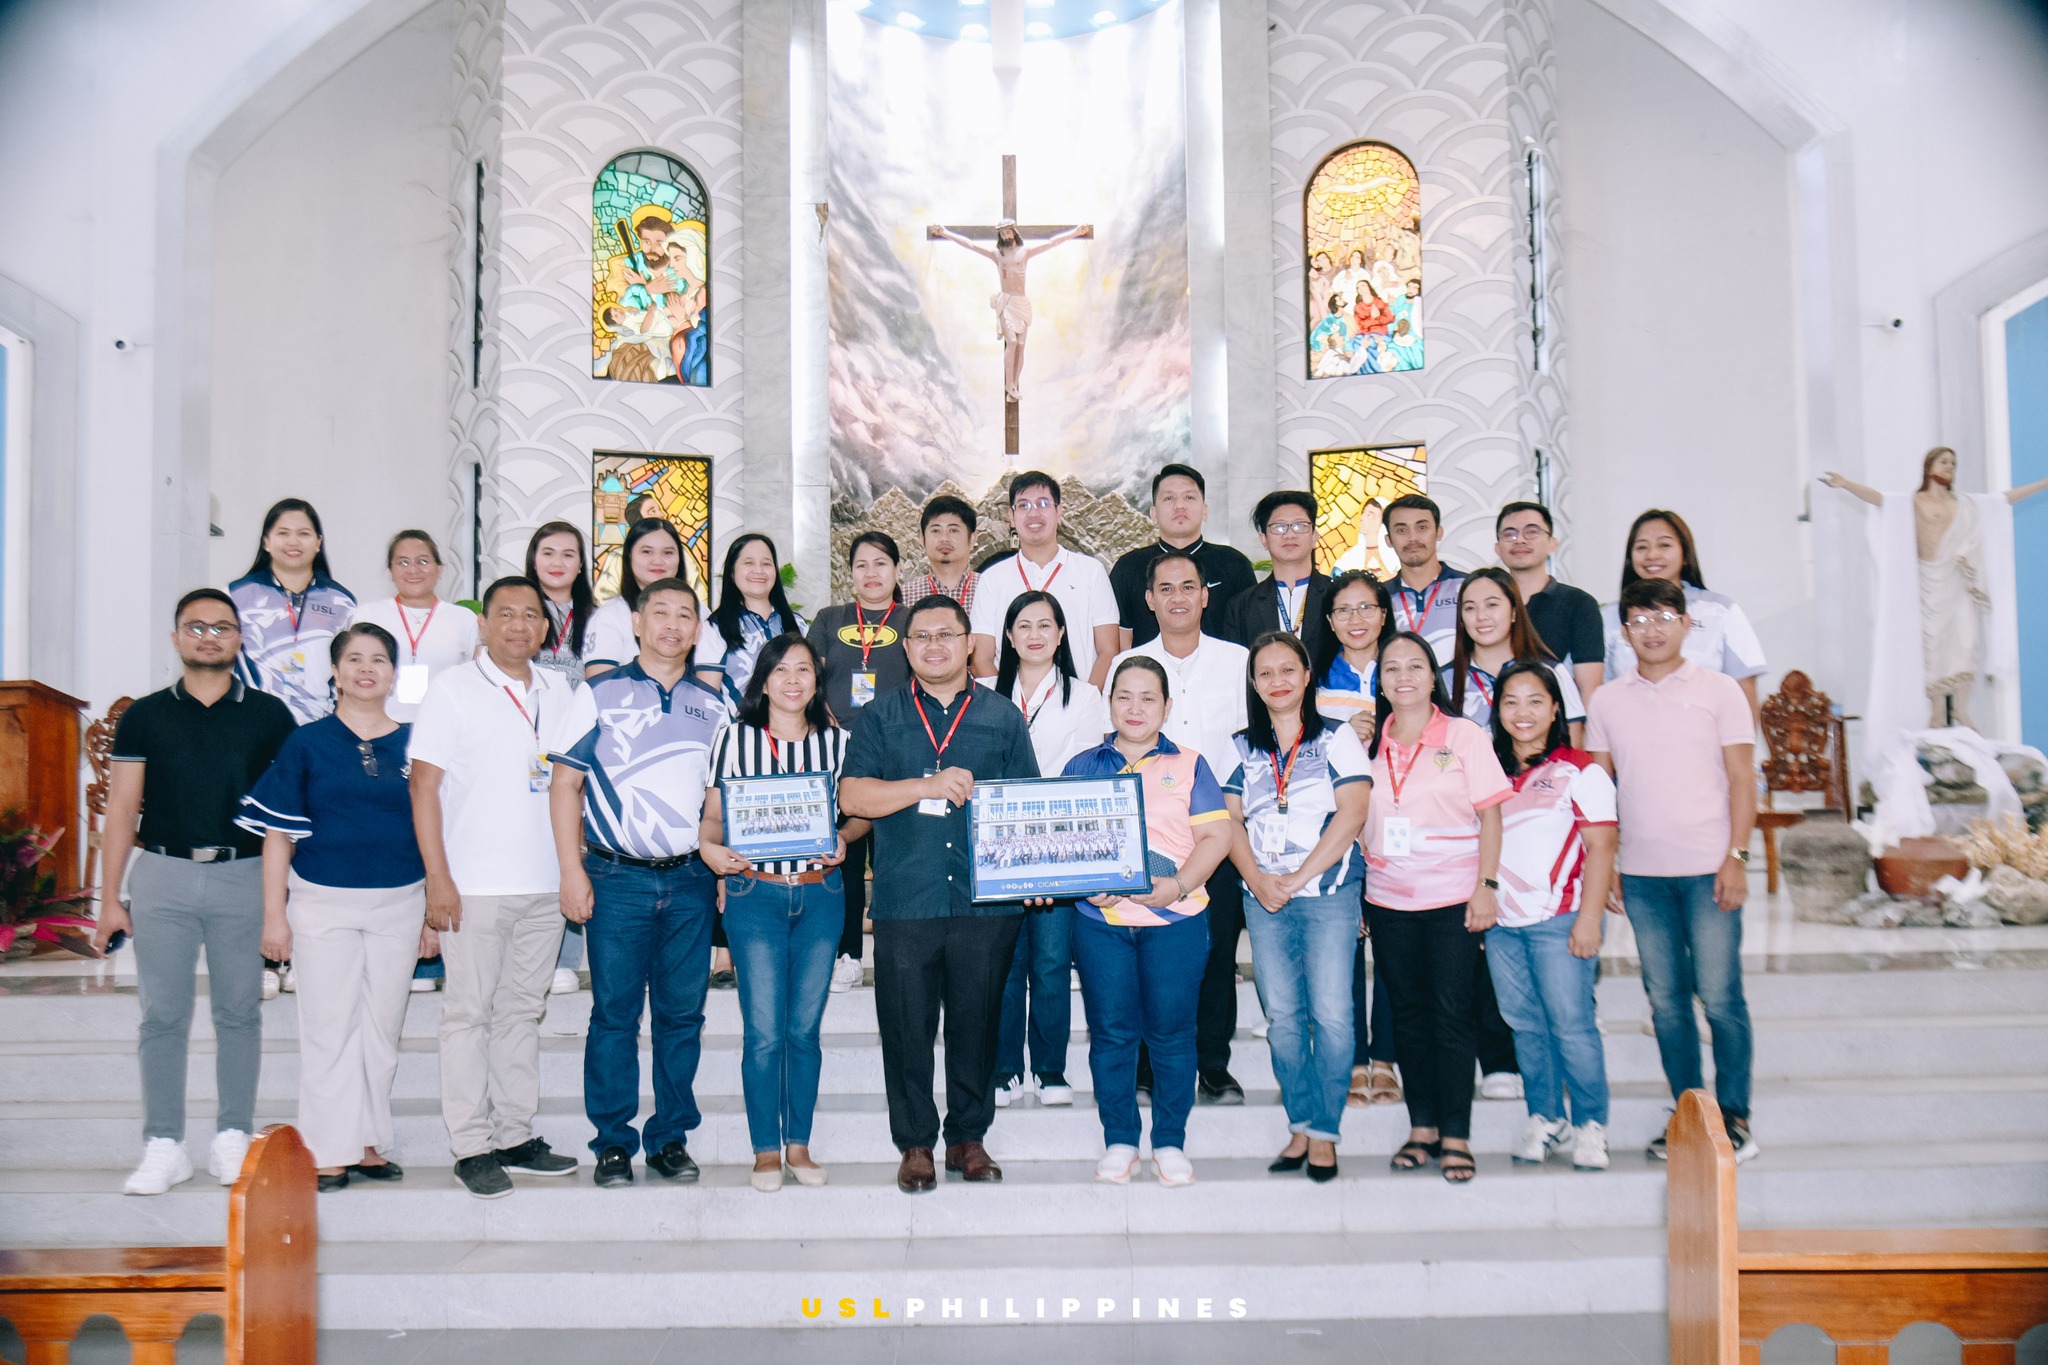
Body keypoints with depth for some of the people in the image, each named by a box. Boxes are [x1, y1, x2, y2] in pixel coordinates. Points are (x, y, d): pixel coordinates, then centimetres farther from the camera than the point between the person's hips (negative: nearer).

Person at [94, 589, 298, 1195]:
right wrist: (109, 898, 1)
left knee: (239, 1012, 5)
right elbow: (121, 809, 6)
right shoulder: (145, 716, 7)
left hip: (244, 877, 0)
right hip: (161, 877, 0)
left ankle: (232, 1139, 15)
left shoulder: (268, 714, 5)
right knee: (163, 1015, 2)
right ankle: (163, 1147, 9)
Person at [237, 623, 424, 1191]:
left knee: (382, 1027, 9)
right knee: (329, 1027, 0)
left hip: (399, 904, 2)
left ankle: (370, 1143, 20)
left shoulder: (412, 744, 6)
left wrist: (433, 910, 7)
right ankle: (329, 1153, 8)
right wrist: (274, 914, -3)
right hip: (323, 904, -2)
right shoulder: (306, 743, 0)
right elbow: (278, 835, 1)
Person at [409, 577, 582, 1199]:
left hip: (544, 887, 5)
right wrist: (438, 879, -12)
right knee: (469, 1013, 1)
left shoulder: (561, 692, 11)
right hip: (473, 885, -4)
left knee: (522, 1010, 11)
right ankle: (472, 1146, 7)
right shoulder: (453, 689, -2)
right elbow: (424, 786, -5)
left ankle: (516, 1135, 19)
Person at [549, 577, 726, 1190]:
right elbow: (565, 785, 1)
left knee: (682, 1015, 6)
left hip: (691, 881, 3)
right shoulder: (598, 695, 3)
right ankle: (613, 1141, 12)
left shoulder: (713, 705, 12)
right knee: (614, 1014, 2)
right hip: (618, 879, -3)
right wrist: (572, 872, -6)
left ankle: (670, 1138, 17)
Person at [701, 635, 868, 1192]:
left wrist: (843, 840, -9)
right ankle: (766, 1150, 11)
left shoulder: (836, 741, 7)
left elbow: (860, 812, 11)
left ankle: (799, 1145, 19)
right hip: (755, 894, -2)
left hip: (821, 895, 2)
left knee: (805, 1028, 8)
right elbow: (714, 815, 3)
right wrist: (712, 848, -17)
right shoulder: (736, 737, 2)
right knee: (763, 1032, -2)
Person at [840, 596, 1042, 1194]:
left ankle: (968, 1138, 20)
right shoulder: (880, 717, 10)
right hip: (904, 899, 0)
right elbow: (852, 795, -2)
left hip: (987, 902, 1)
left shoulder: (1004, 718, 12)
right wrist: (928, 785, -13)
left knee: (977, 1024, 6)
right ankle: (915, 1145, 15)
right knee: (906, 1028, 3)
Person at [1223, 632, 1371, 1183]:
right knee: (1282, 1017, 4)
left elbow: (1351, 813, -7)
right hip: (1264, 899, 3)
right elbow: (1231, 821, 8)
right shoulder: (1242, 748, 12)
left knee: (1330, 1013, -6)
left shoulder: (1337, 738, 3)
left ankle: (1324, 1132, 2)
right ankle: (1300, 1126, 13)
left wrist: (1299, 877, -13)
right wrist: (1258, 880, -9)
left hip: (1329, 893, -3)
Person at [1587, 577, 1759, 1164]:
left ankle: (1734, 1116, 8)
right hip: (1640, 872, 3)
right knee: (1666, 999, 7)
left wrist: (1736, 857, -8)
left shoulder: (1718, 690, 1)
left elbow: (1741, 778, 0)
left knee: (1720, 995, -3)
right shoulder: (1608, 701, 9)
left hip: (1708, 868, -3)